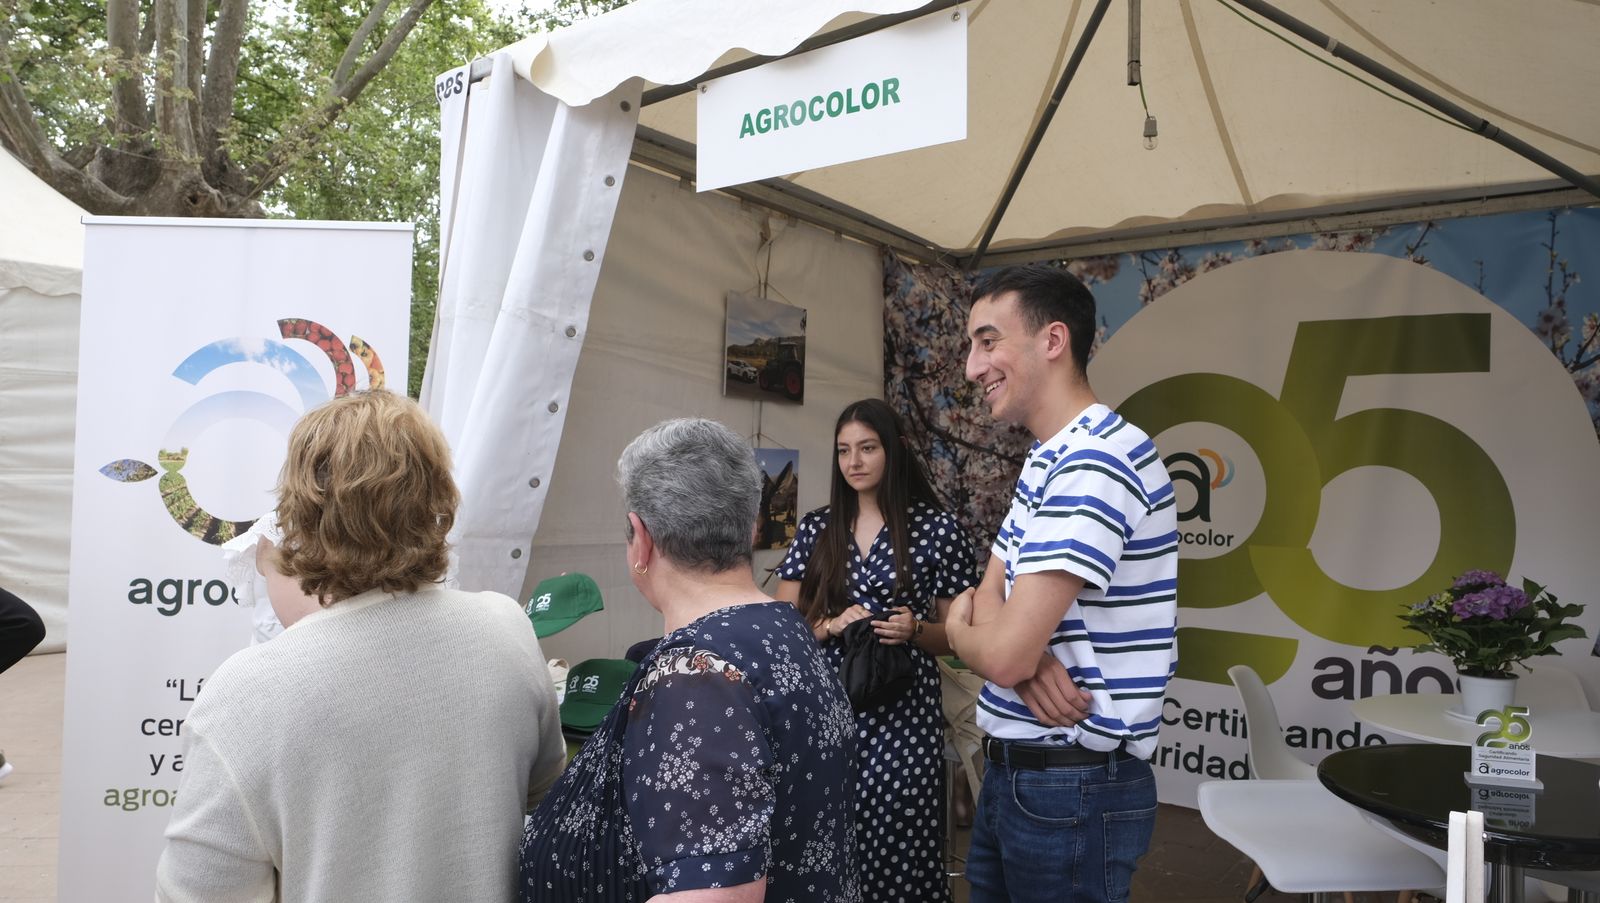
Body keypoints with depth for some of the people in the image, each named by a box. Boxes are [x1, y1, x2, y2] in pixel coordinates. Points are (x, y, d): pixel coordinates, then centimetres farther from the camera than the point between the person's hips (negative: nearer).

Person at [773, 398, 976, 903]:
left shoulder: (937, 529, 0)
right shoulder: (816, 529, 7)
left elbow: (955, 633, 6)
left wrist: (915, 631, -14)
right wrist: (832, 626, -10)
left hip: (902, 713, -2)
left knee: (896, 845, -1)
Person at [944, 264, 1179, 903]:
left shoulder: (1096, 462, -23)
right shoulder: (1047, 461, 12)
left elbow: (1006, 654, -27)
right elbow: (991, 600, 7)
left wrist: (959, 630, -4)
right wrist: (1030, 657, -16)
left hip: (1072, 785, -9)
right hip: (1013, 771, 9)